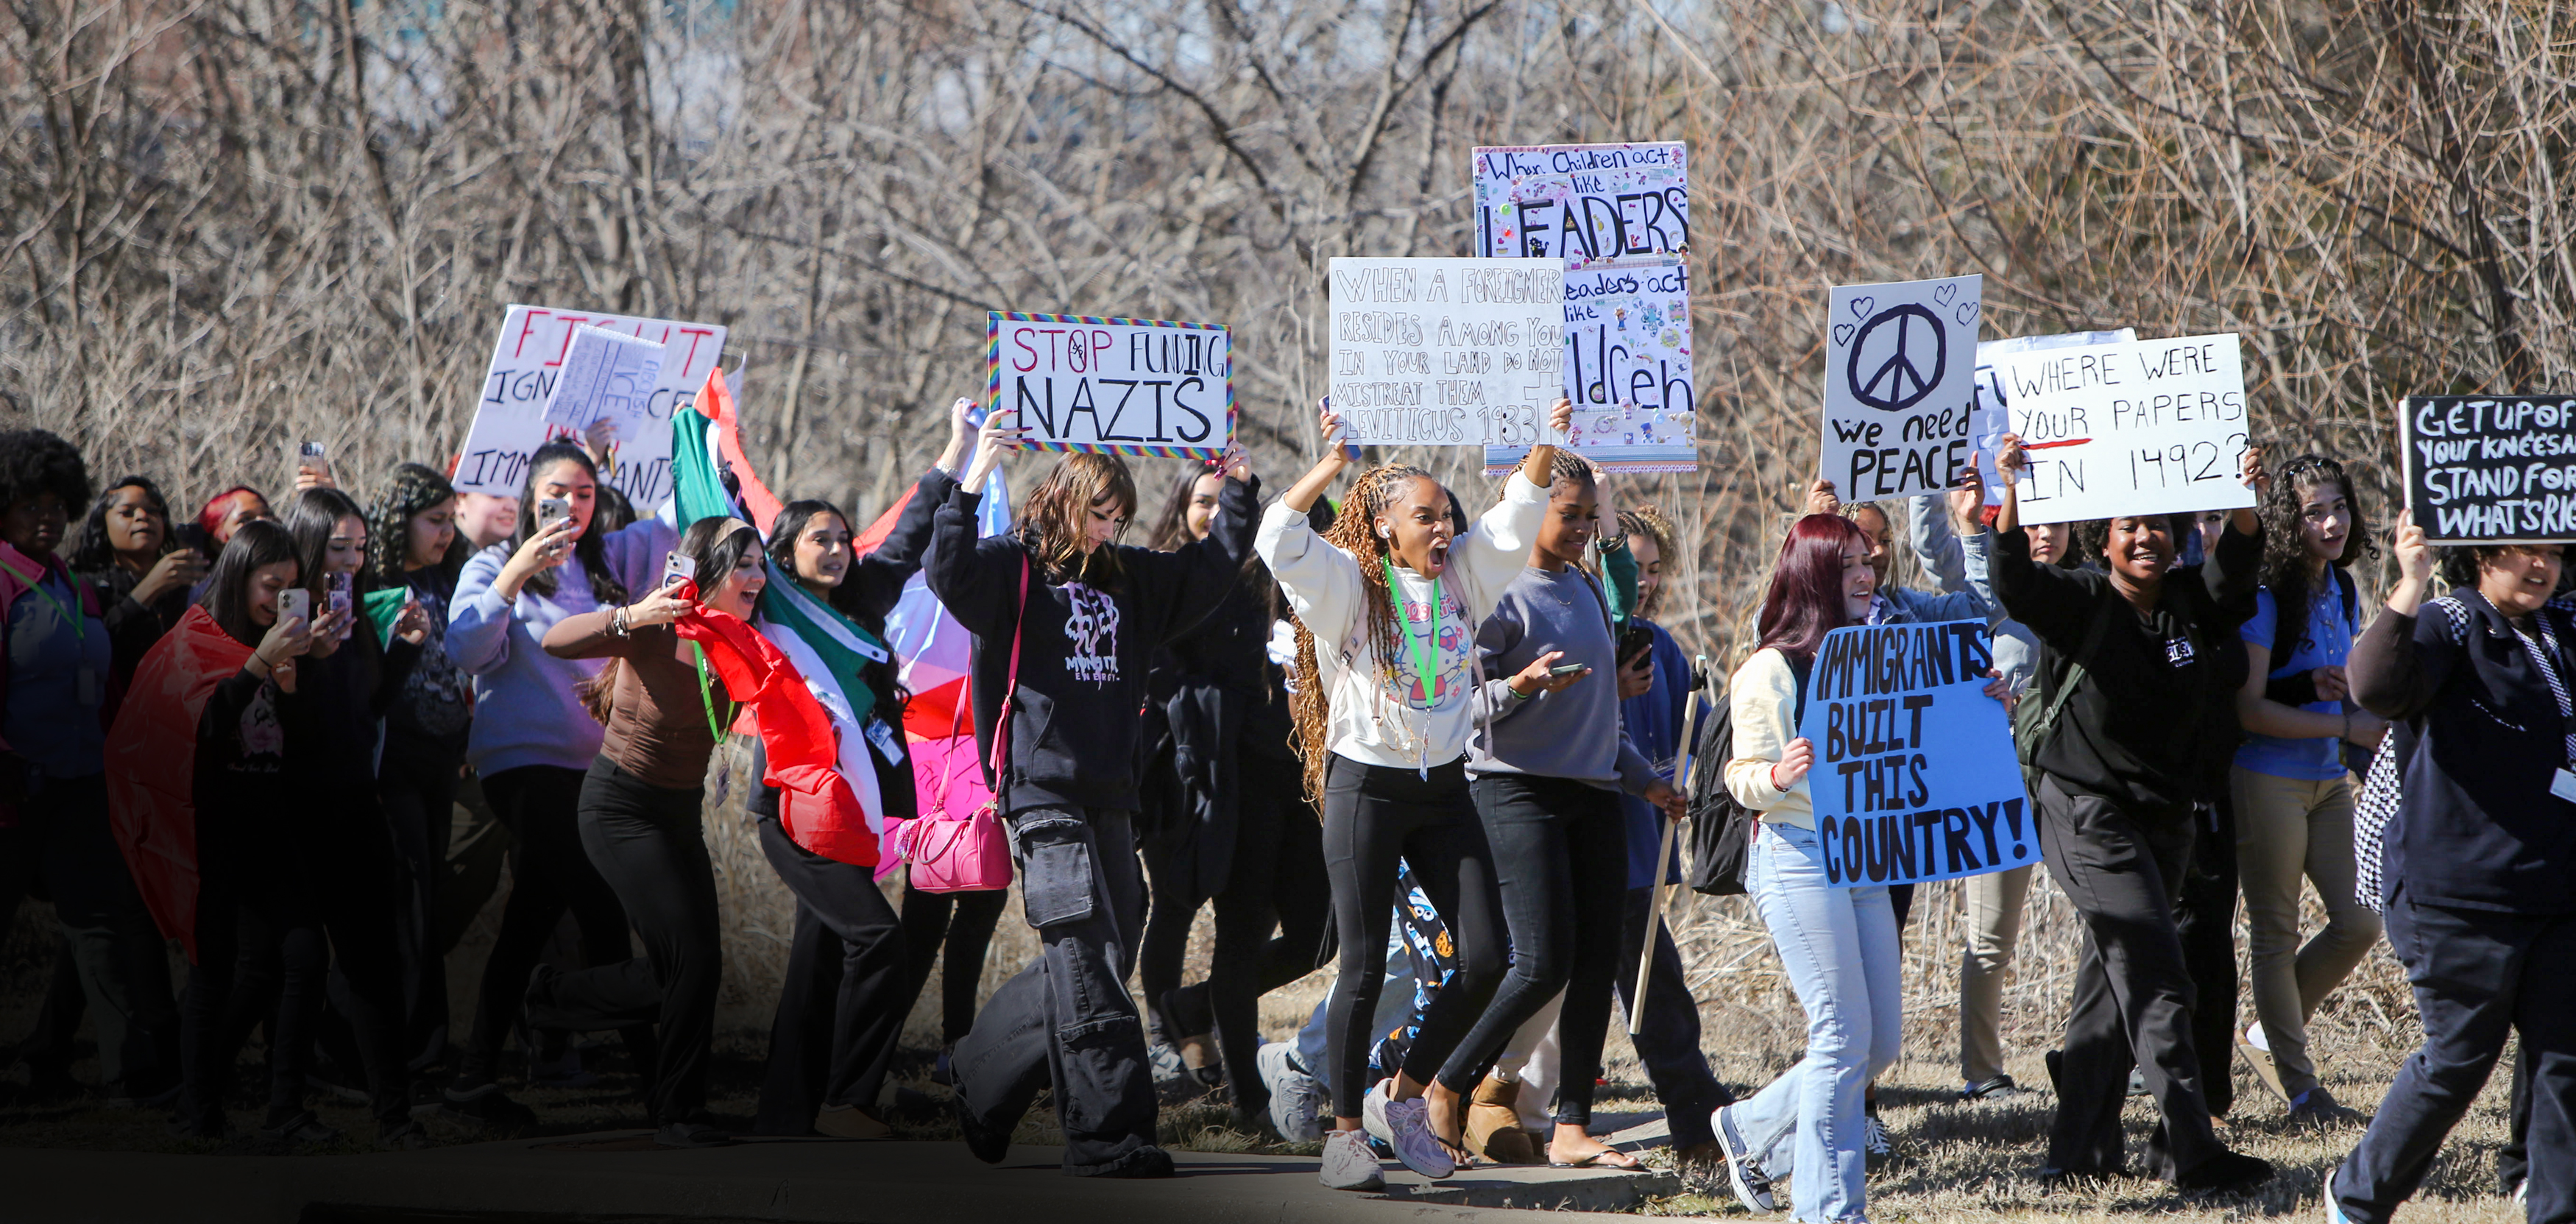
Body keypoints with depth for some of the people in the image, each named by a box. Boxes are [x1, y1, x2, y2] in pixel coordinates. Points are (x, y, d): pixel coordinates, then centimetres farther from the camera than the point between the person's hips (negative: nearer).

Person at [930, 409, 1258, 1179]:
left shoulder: (1126, 578, 18)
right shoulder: (1012, 569, -3)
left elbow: (1212, 567, 27)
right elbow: (950, 573, -23)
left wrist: (1239, 494, 17)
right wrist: (973, 480, -33)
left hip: (1111, 796, 7)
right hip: (1042, 791, -7)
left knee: (1097, 963, 10)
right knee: (1085, 971, -12)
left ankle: (983, 1077, 28)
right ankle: (1107, 1137, -14)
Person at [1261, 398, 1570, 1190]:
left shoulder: (1463, 574, 9)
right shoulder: (1350, 586, -6)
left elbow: (1514, 521, 12)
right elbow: (1279, 543, -20)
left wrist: (1547, 448, -2)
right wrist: (1330, 467, -24)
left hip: (1444, 789, 5)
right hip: (1367, 787, -5)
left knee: (1486, 956, -2)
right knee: (1364, 965, -3)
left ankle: (1407, 1091, 16)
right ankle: (1345, 1131, 6)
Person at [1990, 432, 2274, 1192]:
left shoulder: (2187, 602, 6)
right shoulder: (2081, 603, -8)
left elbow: (2231, 578, -10)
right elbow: (2014, 584, -24)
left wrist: (2247, 502, -25)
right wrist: (2012, 496, -37)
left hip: (2165, 816, 7)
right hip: (2088, 813, -7)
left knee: (2113, 981, 12)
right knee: (2156, 982, -13)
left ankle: (2082, 1147, 19)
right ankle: (2188, 1151, -14)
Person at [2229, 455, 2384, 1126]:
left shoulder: (2341, 591, 8)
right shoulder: (2265, 597, -14)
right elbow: (2249, 707, -19)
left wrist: (2339, 685, -2)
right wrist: (2349, 726, -19)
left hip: (2327, 781, 7)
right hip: (2266, 781, -7)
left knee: (2360, 920, 2)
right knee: (2276, 932, 1)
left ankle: (2271, 1034, 21)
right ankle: (2301, 1088, 9)